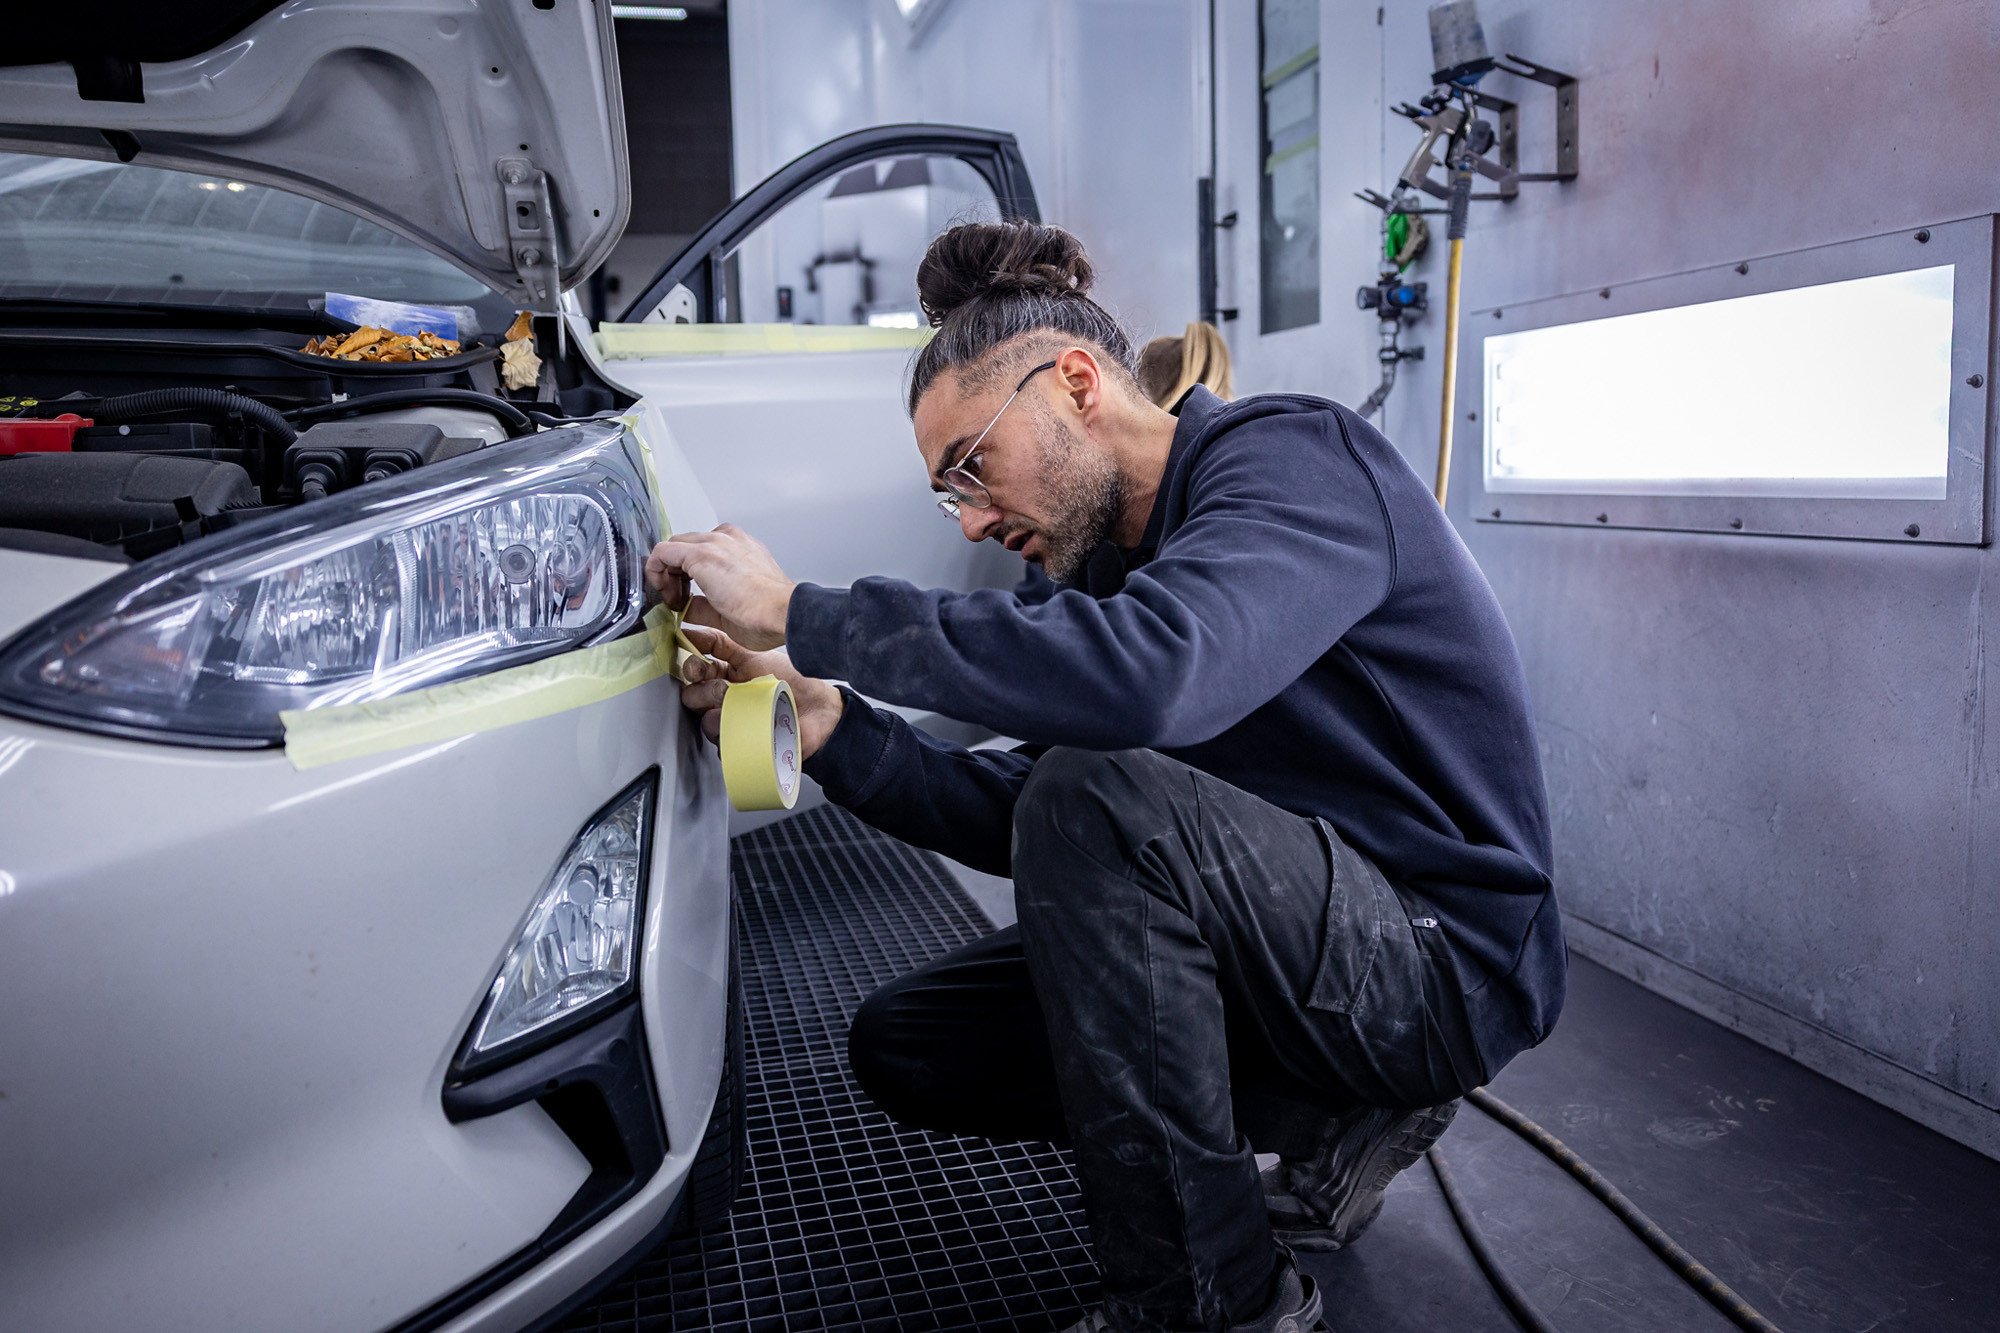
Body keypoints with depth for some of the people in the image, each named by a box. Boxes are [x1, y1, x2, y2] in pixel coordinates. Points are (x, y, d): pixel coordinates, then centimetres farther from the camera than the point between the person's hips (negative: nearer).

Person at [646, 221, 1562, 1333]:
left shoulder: (1291, 454, -18)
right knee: (905, 1047, 4)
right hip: (1300, 944, 9)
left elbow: (1149, 675, -39)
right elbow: (1020, 816, 6)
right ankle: (1325, 1123, 7)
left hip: (1446, 958, -8)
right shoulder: (1109, 563, 8)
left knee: (1097, 801, -33)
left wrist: (804, 614, -30)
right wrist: (824, 720, -9)